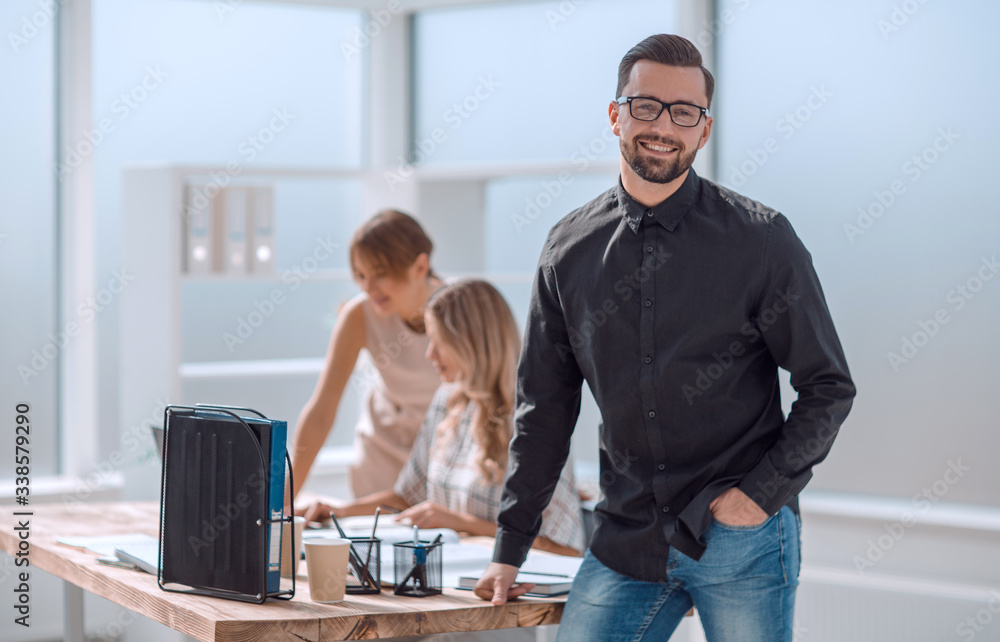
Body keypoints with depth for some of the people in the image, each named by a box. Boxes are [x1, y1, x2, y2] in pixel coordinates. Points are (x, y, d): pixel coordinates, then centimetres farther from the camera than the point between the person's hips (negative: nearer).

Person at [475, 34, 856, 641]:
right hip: (626, 540, 3)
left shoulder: (760, 239, -4)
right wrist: (510, 550, 12)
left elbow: (828, 386, 1)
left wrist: (762, 493, -10)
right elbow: (545, 407, 12)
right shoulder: (571, 248, 6)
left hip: (740, 537, -3)